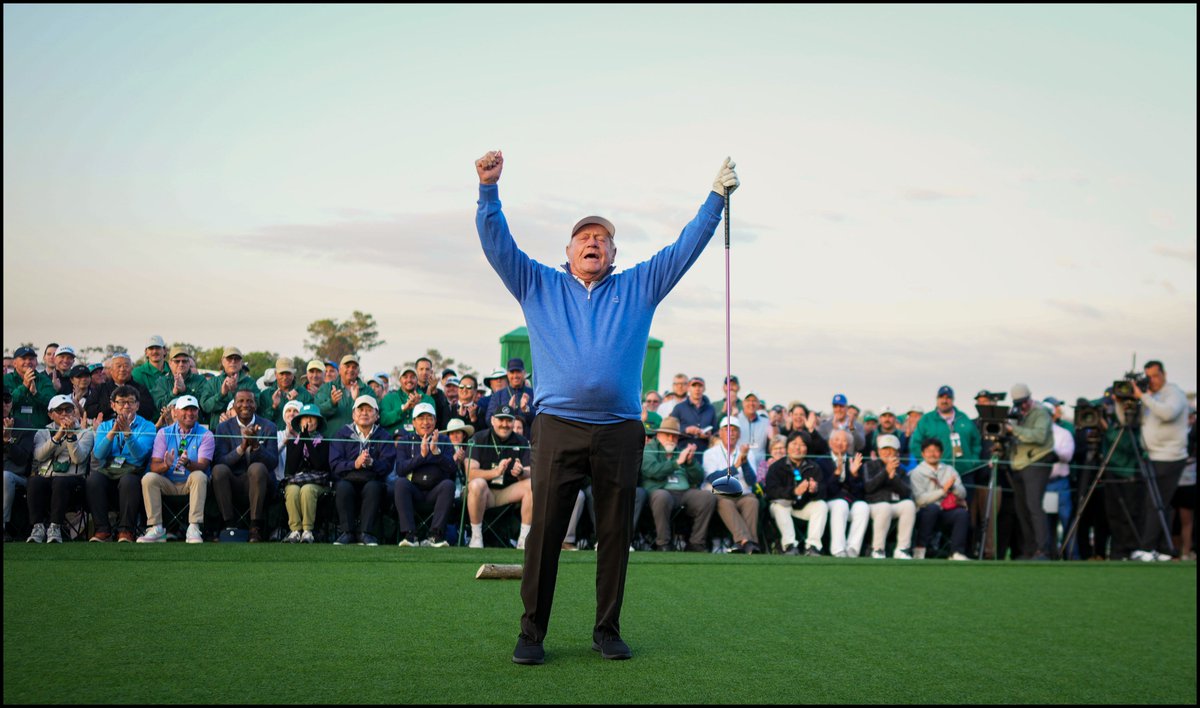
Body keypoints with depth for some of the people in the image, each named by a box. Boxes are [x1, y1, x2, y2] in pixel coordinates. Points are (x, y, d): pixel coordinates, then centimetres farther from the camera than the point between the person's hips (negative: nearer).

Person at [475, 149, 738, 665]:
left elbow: (685, 248, 16)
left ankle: (608, 631, 15)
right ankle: (531, 633, 3)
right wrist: (488, 188, -3)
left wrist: (718, 196, 10)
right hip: (558, 428, -1)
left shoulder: (637, 288, 17)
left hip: (620, 432, 2)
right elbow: (496, 243, 9)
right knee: (545, 532, -4)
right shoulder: (539, 286, 15)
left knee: (615, 535, 5)